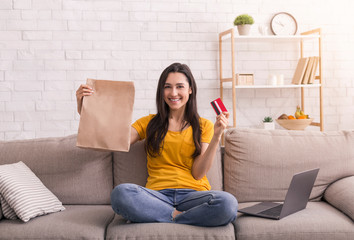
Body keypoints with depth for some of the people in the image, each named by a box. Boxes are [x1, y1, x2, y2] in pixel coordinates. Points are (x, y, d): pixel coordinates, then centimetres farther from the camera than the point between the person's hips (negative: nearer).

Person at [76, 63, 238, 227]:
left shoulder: (204, 126, 14)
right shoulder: (149, 123, 18)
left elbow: (198, 173, 2)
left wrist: (216, 137, -7)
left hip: (193, 194, 0)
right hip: (158, 194, 1)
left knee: (227, 203, -35)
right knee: (121, 192, -33)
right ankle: (180, 215, -19)